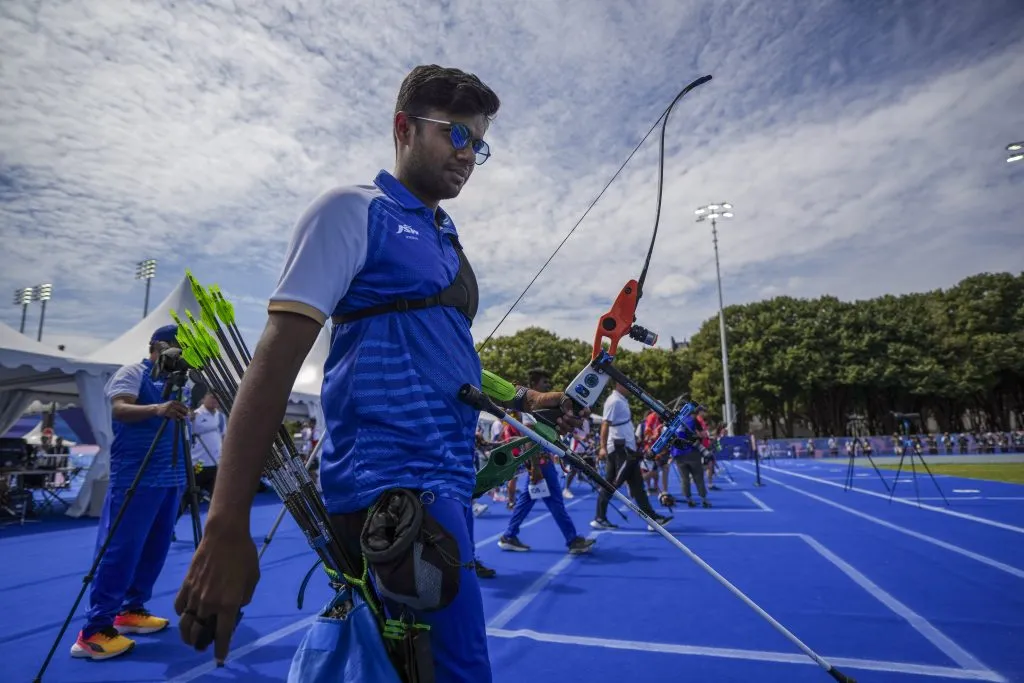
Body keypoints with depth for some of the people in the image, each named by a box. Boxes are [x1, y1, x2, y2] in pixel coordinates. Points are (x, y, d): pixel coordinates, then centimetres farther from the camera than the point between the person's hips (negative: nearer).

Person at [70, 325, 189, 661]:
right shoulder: (133, 372, -3)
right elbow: (120, 410, -21)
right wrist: (157, 409, -36)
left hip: (171, 478, 8)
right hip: (136, 478, -7)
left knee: (155, 548, 10)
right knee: (120, 550, -7)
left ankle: (131, 610, 22)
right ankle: (93, 631, -1)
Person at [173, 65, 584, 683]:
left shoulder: (447, 242, 18)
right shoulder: (354, 210, -5)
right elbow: (277, 357, -14)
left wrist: (523, 400, 15)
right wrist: (226, 527, -19)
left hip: (450, 481, 8)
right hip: (391, 483, -8)